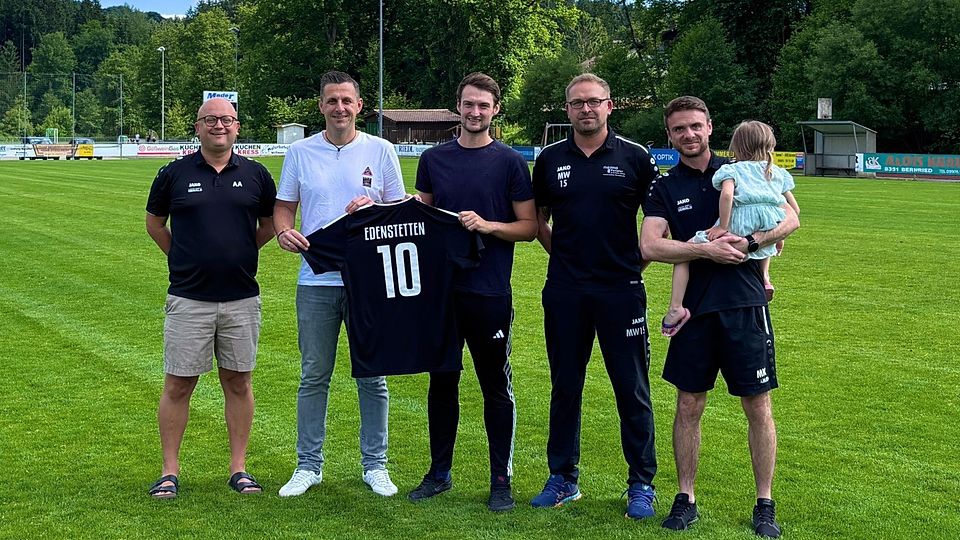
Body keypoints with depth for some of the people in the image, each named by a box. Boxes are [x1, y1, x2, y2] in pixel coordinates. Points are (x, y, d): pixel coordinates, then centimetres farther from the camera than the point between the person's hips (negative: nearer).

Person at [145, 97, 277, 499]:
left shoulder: (255, 175, 4)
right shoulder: (174, 174, 1)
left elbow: (269, 224, 17)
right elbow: (154, 223, 14)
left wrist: (239, 254, 11)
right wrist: (183, 258, 12)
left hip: (242, 297, 1)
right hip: (188, 298, -1)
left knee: (238, 382, 8)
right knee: (178, 385, 2)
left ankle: (239, 468, 17)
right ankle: (170, 471, 12)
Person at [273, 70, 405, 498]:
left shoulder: (380, 151, 3)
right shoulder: (300, 152, 5)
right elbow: (284, 206, 9)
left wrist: (373, 208, -14)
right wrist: (284, 231, -12)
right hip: (316, 280, 1)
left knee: (371, 377, 6)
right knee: (313, 377, 7)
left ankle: (374, 464, 18)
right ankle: (308, 465, 18)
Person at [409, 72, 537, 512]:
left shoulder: (510, 161, -1)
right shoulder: (434, 159, 8)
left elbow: (529, 227, -2)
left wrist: (488, 225, -17)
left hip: (489, 293, -3)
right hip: (441, 290, 3)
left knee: (496, 387, 5)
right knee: (441, 382, 11)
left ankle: (501, 479, 15)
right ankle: (439, 472, 24)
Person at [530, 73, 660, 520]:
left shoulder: (635, 157, -1)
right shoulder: (550, 160, 7)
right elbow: (538, 217, 19)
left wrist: (637, 259, 1)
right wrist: (562, 253, 9)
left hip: (621, 289, -2)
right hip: (564, 292, 3)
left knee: (632, 390, 2)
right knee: (564, 387, 10)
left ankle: (641, 484, 14)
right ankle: (562, 478, 22)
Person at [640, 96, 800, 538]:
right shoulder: (664, 189, 5)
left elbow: (791, 217, 0)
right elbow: (649, 246, -10)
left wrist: (749, 242, -16)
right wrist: (709, 250, -19)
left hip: (745, 303, -1)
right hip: (694, 307, 1)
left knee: (758, 407, 3)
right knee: (688, 406, 5)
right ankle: (685, 499, 18)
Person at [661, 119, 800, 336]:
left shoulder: (732, 170, 6)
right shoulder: (778, 173, 21)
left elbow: (727, 194, -17)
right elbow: (795, 210, 20)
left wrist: (723, 226, -10)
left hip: (738, 229, -5)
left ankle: (675, 308, -6)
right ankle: (765, 277, 29)